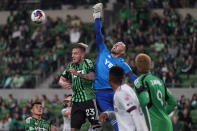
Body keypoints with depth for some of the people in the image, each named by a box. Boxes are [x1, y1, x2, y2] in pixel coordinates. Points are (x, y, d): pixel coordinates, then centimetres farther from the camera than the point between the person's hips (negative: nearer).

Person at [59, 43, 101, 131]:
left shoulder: (88, 63, -5)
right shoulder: (71, 66, 12)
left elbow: (92, 77, -23)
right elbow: (61, 80, 14)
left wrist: (78, 74, -38)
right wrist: (63, 83, -12)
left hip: (89, 99, -5)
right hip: (76, 100, 5)